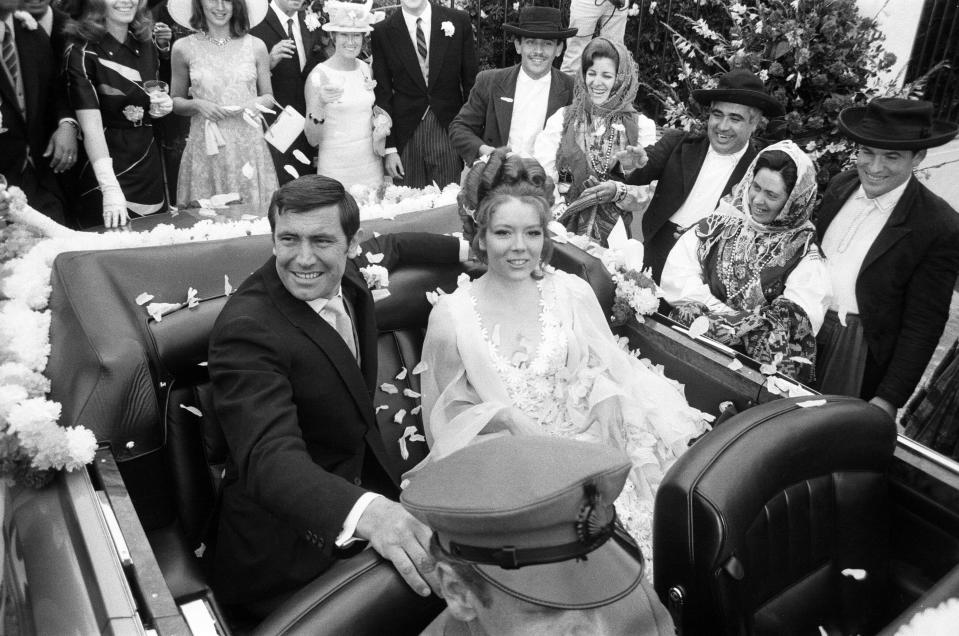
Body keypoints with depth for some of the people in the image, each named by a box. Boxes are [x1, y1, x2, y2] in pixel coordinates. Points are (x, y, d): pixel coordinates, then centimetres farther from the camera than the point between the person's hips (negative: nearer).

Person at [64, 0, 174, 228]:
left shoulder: (146, 44, 5)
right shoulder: (83, 52, -12)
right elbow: (91, 126, -21)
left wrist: (161, 107, -4)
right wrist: (110, 189, -31)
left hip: (150, 165, 5)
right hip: (111, 166, -5)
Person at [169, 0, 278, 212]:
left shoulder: (256, 46, 4)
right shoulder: (183, 48, 3)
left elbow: (268, 97, 13)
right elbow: (175, 102, 10)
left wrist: (256, 104, -8)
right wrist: (196, 104, -9)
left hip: (248, 145, 1)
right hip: (205, 148, 0)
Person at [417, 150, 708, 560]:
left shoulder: (573, 293, 3)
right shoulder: (451, 315, -3)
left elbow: (603, 367, 11)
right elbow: (449, 412, 2)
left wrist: (605, 397, -11)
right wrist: (505, 417, -14)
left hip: (584, 439, 3)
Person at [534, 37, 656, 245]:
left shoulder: (641, 126, 5)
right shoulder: (562, 118, 8)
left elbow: (644, 195, 2)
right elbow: (543, 175, -1)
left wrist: (619, 191, -17)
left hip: (612, 235, 0)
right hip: (563, 227, 0)